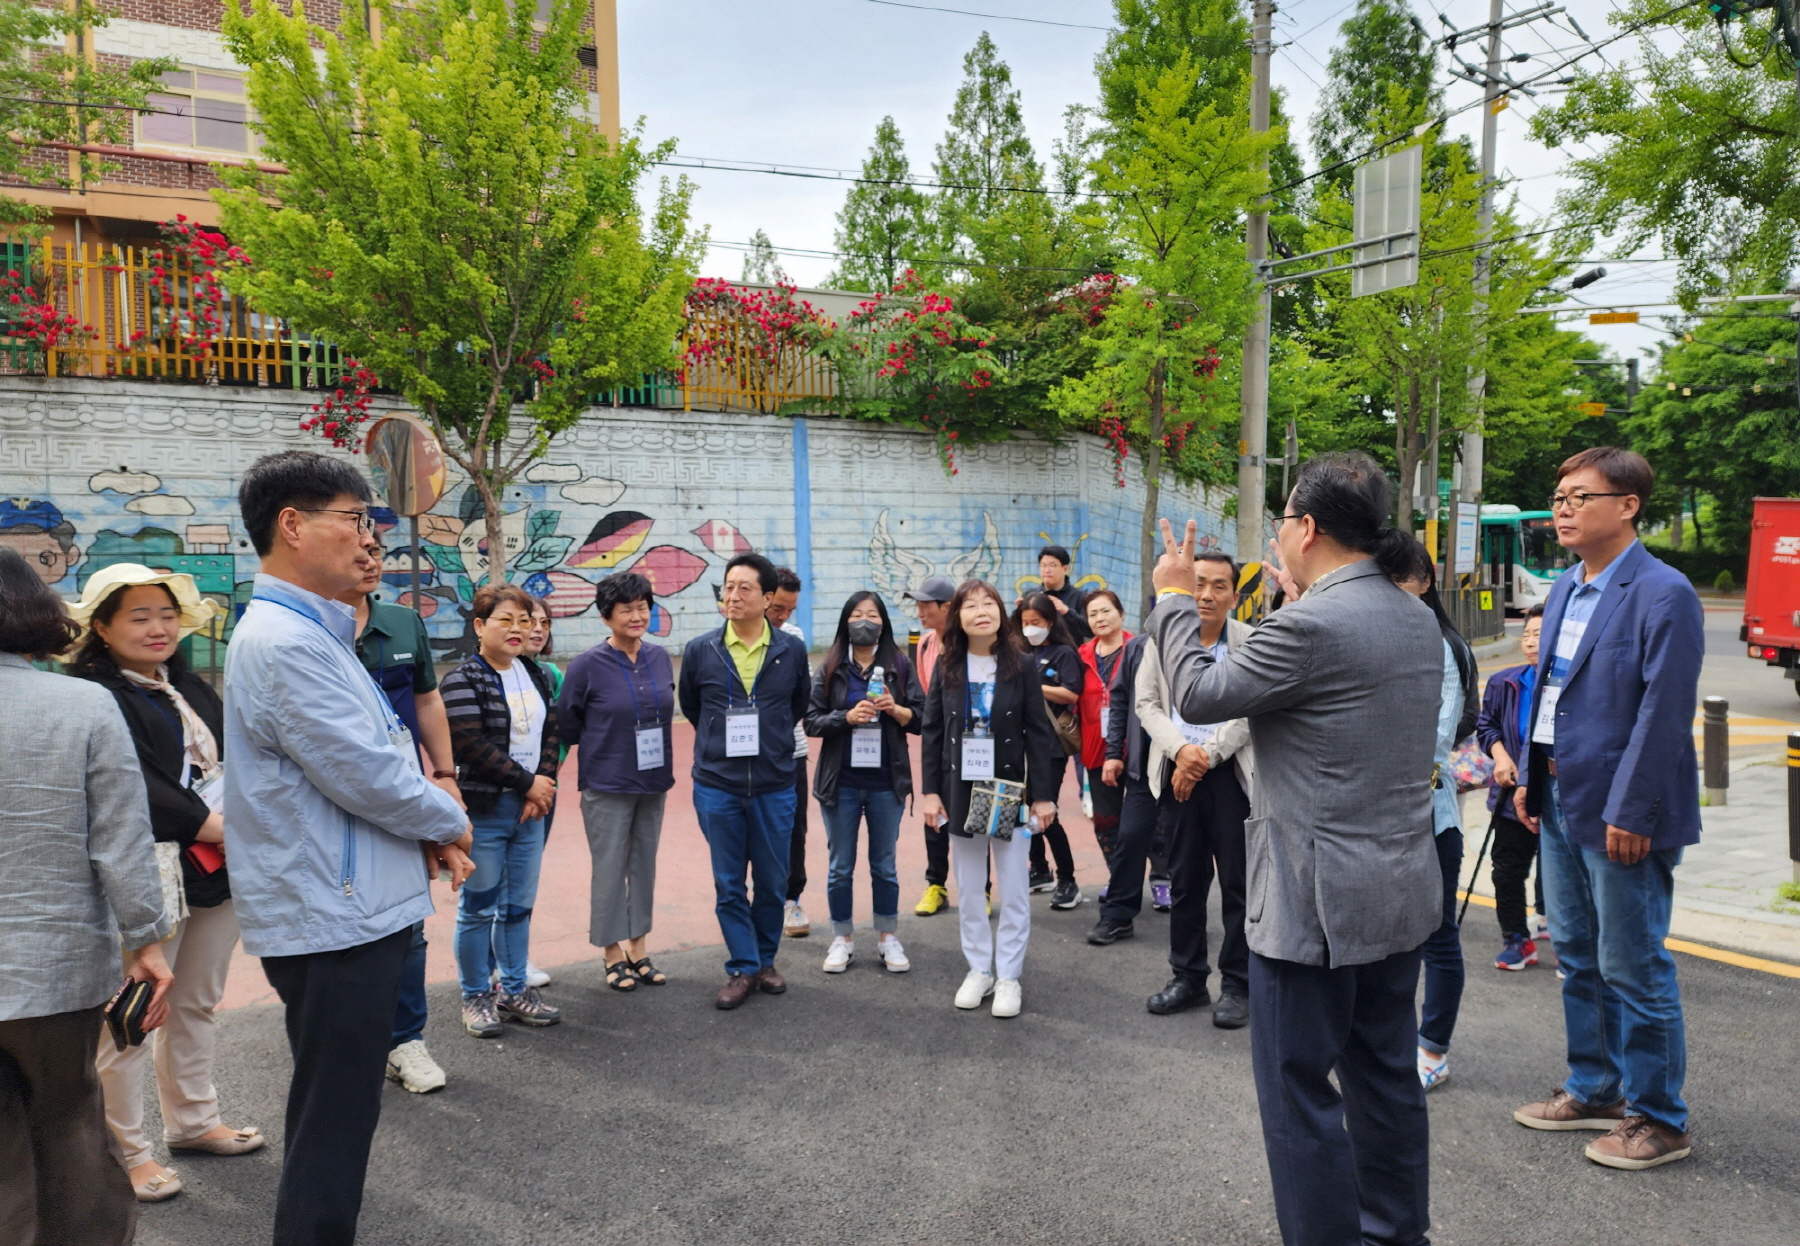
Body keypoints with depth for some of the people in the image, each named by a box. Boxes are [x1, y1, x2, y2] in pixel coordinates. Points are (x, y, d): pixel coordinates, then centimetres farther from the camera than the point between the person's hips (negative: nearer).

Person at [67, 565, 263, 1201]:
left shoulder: (190, 687, 14)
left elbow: (233, 760, 15)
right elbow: (137, 785, -20)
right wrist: (216, 830, -21)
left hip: (218, 868, 8)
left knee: (198, 1003, 18)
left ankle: (193, 1120, 33)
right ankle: (125, 1151, 16)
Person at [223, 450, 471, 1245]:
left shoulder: (309, 632, 13)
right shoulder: (284, 642, -21)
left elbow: (375, 755, 17)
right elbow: (369, 778, -22)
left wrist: (429, 835, 4)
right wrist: (449, 822, -4)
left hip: (348, 909, 10)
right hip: (334, 918, -10)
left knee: (330, 1112, 22)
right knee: (335, 1120, 2)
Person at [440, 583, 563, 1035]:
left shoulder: (536, 676, 11)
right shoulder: (463, 681, -10)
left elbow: (550, 734, 9)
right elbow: (473, 746, -18)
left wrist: (542, 786, -5)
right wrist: (527, 781, -13)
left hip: (531, 809, 6)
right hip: (485, 810, -6)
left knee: (520, 905, 13)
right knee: (479, 908, 4)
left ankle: (515, 990, 26)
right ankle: (475, 996, 19)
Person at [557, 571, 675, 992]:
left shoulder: (660, 657, 2)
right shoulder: (588, 665, -12)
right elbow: (566, 722, -3)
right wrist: (604, 746, 6)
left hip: (653, 781, 5)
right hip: (607, 786, -5)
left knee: (645, 866, 12)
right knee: (610, 869, 2)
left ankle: (637, 949, 24)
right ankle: (612, 954, 17)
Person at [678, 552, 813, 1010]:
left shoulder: (791, 651, -2)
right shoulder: (700, 651, -3)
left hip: (774, 786, 1)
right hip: (717, 786, 0)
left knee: (772, 881, 10)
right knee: (729, 884, 6)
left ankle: (765, 960, 28)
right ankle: (743, 968, 18)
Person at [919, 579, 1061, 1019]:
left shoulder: (1022, 665, -5)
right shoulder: (947, 666, 1)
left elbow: (1038, 732, -5)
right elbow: (931, 731, 4)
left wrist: (1042, 794, -8)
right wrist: (930, 791, -2)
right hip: (961, 791, 2)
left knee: (1014, 890, 3)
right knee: (968, 889, 10)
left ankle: (1008, 977, 15)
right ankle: (979, 969, 24)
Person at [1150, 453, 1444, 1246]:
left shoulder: (1308, 625, -22)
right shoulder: (1418, 620, 6)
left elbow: (1197, 695, -12)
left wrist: (1173, 598, 1)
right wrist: (1300, 598, 22)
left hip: (1316, 902, -9)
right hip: (1402, 890, 9)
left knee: (1300, 1089, 5)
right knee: (1386, 1074, 21)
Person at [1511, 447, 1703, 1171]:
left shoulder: (1662, 594, -15)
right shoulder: (1564, 589, 11)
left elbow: (1664, 712, -18)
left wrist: (1632, 812, -19)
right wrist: (1531, 779, 12)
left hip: (1621, 813, -8)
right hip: (1561, 802, 8)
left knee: (1633, 967, 3)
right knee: (1578, 957, 18)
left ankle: (1659, 1120, 20)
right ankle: (1595, 1090, 34)